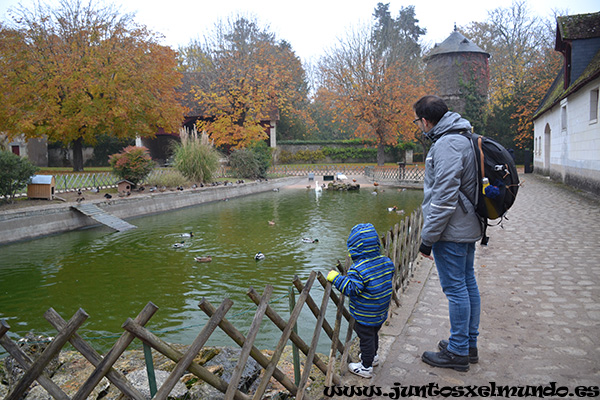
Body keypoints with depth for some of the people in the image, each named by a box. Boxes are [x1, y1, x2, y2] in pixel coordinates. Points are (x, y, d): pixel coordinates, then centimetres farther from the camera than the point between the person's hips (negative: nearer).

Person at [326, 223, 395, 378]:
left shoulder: (358, 269, -28)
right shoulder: (386, 262, -5)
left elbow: (351, 289, -28)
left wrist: (336, 278, -22)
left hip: (365, 315, -8)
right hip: (381, 312, 8)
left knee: (366, 337, 8)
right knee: (374, 334, 27)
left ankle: (366, 366, 22)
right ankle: (372, 356, 47)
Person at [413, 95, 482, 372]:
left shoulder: (447, 144, -19)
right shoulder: (464, 138, 15)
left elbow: (444, 198, -24)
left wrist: (428, 238, -17)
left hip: (451, 232, -10)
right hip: (467, 228, 10)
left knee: (455, 288, -1)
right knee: (468, 283, 16)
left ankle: (457, 352, 11)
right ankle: (469, 344, 29)